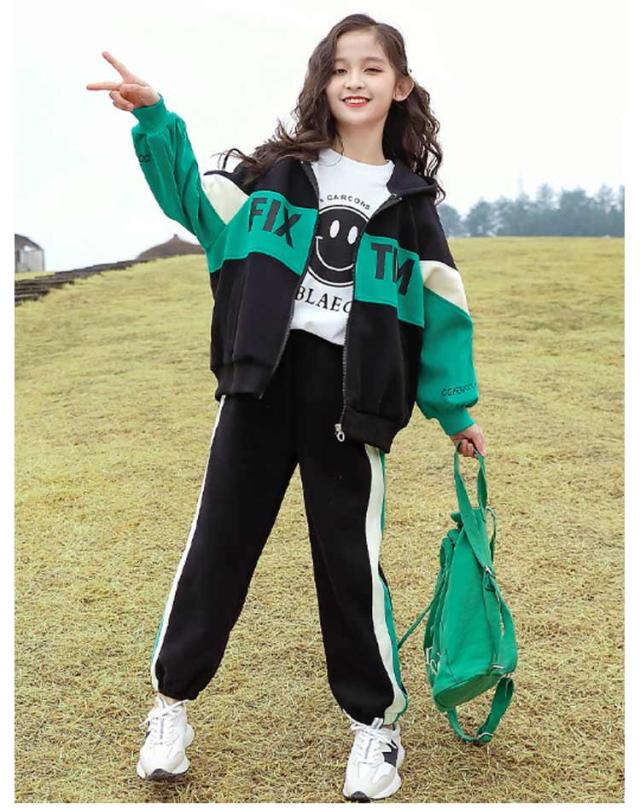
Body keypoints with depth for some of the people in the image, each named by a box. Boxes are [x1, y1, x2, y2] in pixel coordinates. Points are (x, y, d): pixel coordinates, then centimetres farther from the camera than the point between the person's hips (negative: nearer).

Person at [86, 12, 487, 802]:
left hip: (349, 392, -1)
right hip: (262, 378, 1)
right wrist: (155, 121, -1)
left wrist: (457, 411, 8)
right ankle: (171, 701, 25)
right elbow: (198, 204, 12)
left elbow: (438, 306, 8)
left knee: (349, 555, 4)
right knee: (220, 537, 8)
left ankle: (376, 721, 23)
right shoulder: (279, 168, 10)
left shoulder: (409, 197, 8)